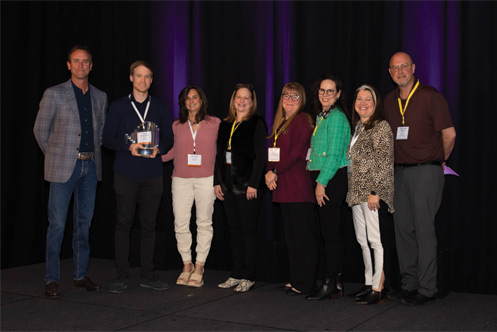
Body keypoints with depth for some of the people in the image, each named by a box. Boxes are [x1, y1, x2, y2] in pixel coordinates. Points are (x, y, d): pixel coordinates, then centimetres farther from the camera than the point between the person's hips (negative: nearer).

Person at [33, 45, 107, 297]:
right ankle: (52, 279, 4)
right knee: (57, 223, -4)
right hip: (63, 167, -4)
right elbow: (40, 129, 4)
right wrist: (55, 156, 5)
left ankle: (80, 276, 16)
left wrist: (93, 154, 12)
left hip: (90, 166, 4)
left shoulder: (100, 97, 12)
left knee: (84, 222, 8)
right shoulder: (54, 94, -1)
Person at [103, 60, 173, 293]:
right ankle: (121, 276, 7)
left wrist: (158, 149, -10)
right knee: (123, 224, 0)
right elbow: (107, 139, 2)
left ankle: (148, 275, 12)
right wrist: (129, 147, -15)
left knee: (149, 225, 4)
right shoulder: (118, 106, 7)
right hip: (126, 174, -2)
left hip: (152, 175, 2)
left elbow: (169, 139, 12)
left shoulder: (159, 108, 12)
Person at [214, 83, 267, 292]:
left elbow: (260, 156, -10)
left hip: (248, 186, -6)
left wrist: (253, 184, -15)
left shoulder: (257, 124, -3)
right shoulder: (225, 125, 15)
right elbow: (219, 155, 17)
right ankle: (236, 274, 17)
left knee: (248, 230, -1)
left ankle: (248, 277, 6)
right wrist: (217, 181, 9)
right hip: (229, 186, 6)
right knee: (234, 230, 10)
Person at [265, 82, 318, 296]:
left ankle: (306, 283, 1)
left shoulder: (303, 120, -5)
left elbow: (297, 152, -14)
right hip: (283, 186, 8)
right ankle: (295, 279, 19)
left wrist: (275, 171, -11)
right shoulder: (279, 122, 20)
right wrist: (269, 172, 0)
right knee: (291, 236, 11)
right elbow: (272, 151, 17)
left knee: (304, 236, -4)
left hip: (299, 188, -8)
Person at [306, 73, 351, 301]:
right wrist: (318, 182, 13)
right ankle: (337, 282, 17)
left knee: (330, 232, -5)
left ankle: (329, 284, 1)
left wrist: (321, 183, -15)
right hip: (322, 179, 9)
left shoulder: (336, 117, -11)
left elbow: (335, 154, -16)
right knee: (329, 232, 10)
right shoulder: (321, 117, 18)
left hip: (333, 179, -9)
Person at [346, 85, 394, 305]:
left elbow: (384, 163, -14)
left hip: (374, 194, -9)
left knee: (376, 241, -6)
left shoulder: (381, 127, -7)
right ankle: (369, 284, 20)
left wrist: (374, 191, -19)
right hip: (357, 194, 9)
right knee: (363, 241, 11)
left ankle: (379, 289, -2)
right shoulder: (358, 128, 18)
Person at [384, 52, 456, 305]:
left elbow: (449, 134, -6)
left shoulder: (430, 96, -8)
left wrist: (440, 160, 5)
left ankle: (427, 289, 2)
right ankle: (409, 283, 19)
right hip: (401, 171, 7)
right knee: (403, 228, 8)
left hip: (426, 171, -6)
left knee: (424, 229, -6)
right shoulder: (390, 101, 11)